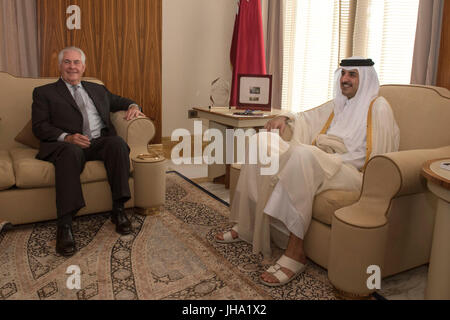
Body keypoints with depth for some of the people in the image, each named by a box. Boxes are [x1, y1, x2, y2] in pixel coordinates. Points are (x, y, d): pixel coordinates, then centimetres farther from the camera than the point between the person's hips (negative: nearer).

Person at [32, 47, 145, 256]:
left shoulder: (97, 89, 30)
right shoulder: (44, 93, 17)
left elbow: (120, 101, 36)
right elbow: (39, 127, 5)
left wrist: (133, 106, 9)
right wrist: (67, 137, -15)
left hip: (100, 142, 3)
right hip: (66, 145, -3)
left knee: (118, 143, -31)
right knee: (71, 151, -39)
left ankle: (118, 209, -26)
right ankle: (64, 224, -39)